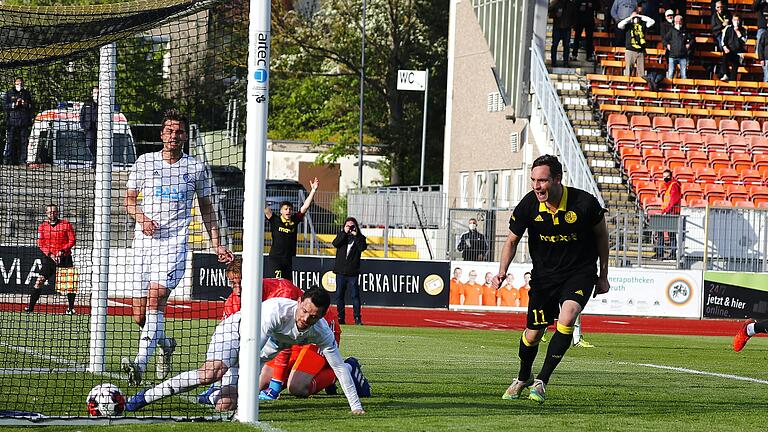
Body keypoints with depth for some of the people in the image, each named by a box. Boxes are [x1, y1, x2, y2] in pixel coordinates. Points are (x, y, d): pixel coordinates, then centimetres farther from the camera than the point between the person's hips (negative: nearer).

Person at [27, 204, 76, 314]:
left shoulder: (66, 225, 1)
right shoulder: (42, 227, 6)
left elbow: (72, 241, -2)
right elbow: (40, 243, 1)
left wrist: (62, 251, -16)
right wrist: (50, 254, -14)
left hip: (65, 258, 0)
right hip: (49, 258, 0)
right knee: (40, 281, -9)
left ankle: (71, 308, 8)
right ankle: (30, 307, -6)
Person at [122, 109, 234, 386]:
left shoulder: (195, 168, 9)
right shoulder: (145, 162, 10)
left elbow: (206, 208, 18)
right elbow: (129, 200, 15)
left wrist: (217, 244, 12)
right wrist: (141, 218, -6)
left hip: (175, 241, -2)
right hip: (145, 240, 2)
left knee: (156, 298, -23)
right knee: (139, 316, 0)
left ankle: (140, 364, -31)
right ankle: (165, 344, 32)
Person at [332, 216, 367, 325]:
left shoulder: (359, 238, 7)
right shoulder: (341, 235, 11)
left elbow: (362, 248, -11)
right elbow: (335, 243, -7)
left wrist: (356, 235, -12)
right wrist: (344, 233, -10)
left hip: (353, 272, -3)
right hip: (341, 271, 3)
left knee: (355, 295, -7)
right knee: (339, 295, 5)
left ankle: (357, 318, -5)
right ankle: (341, 318, 13)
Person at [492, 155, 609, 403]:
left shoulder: (584, 203, -20)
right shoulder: (528, 205, -15)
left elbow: (601, 235, -1)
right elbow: (512, 240, 1)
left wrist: (603, 276, 4)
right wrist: (502, 271, -15)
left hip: (580, 272, -2)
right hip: (544, 275, 2)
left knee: (567, 317, -27)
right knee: (533, 333, 5)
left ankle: (542, 381, -17)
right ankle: (523, 378, 36)